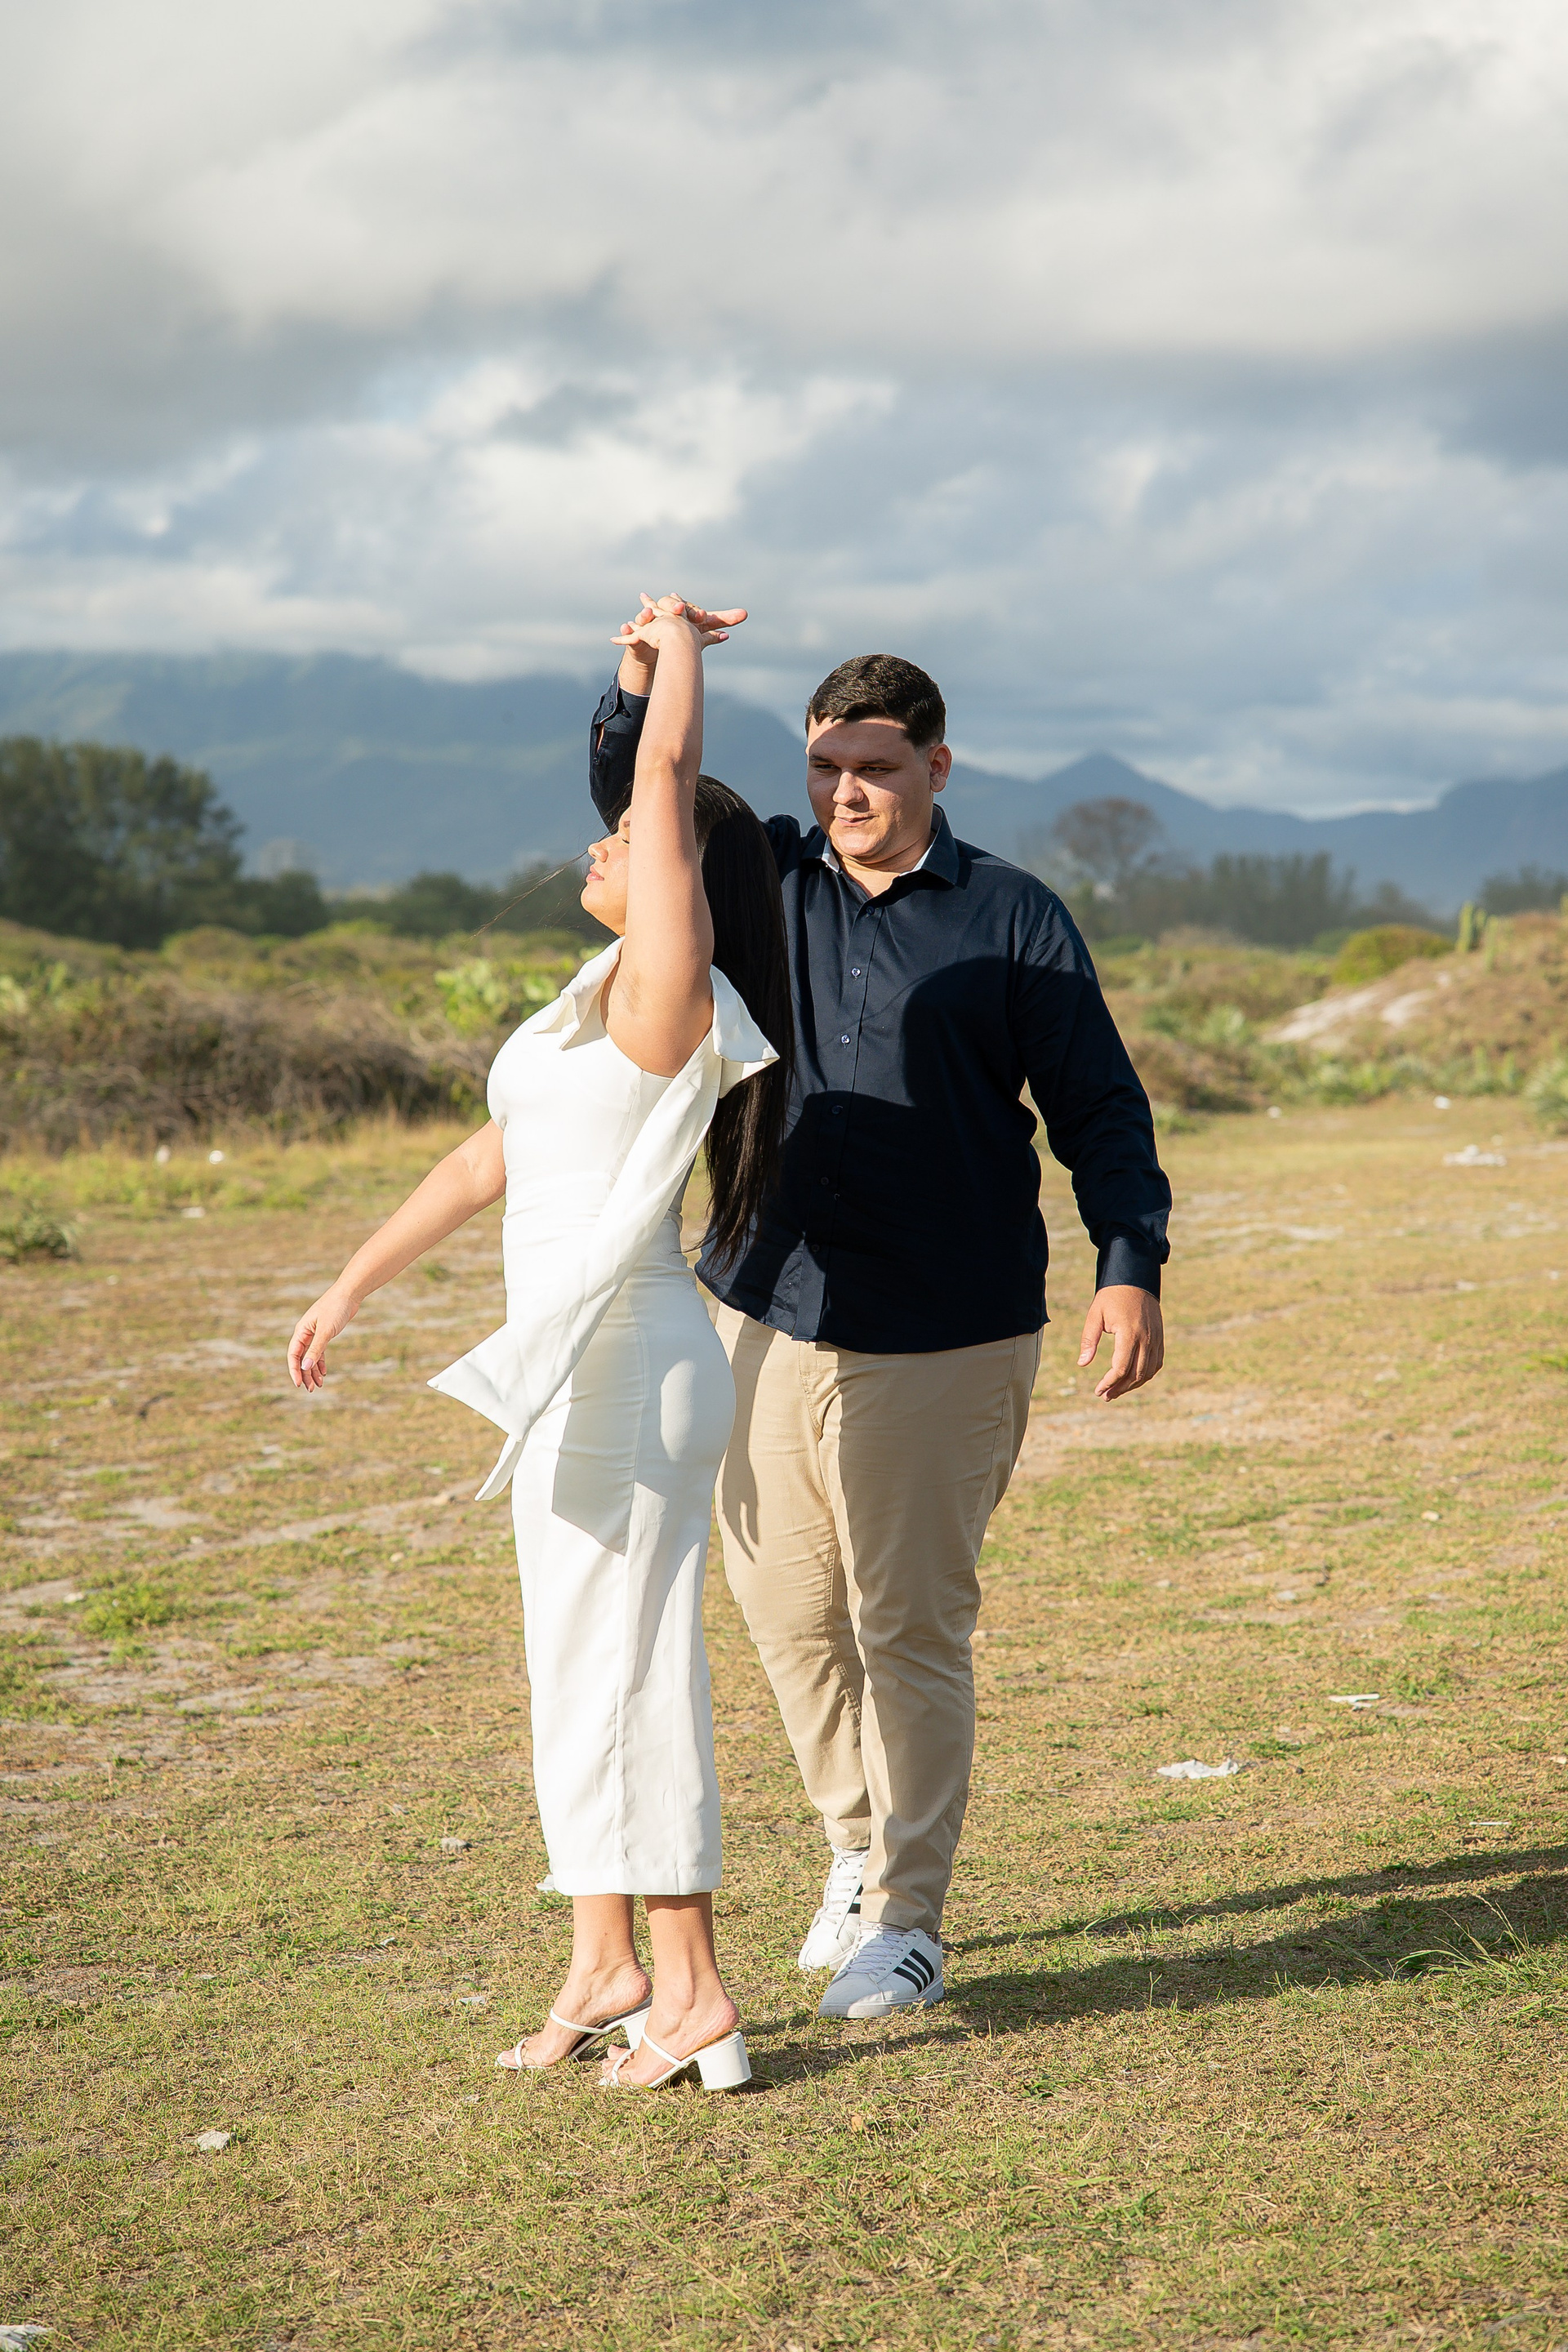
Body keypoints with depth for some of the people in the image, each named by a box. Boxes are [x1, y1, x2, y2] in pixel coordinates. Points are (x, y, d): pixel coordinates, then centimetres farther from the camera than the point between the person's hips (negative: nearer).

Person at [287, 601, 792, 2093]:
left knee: (615, 1673, -3)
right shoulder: (609, 1009, 14)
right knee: (580, 1671, 14)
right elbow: (490, 1161, 19)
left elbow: (667, 773, -19)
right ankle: (602, 1967, 23)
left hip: (624, 1367, -10)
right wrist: (350, 1289, 21)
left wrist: (675, 642, -2)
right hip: (583, 1366, 10)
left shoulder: (669, 990, -15)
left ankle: (688, 1987, 4)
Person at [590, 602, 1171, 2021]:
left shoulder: (1014, 920, 0)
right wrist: (643, 684, -14)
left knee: (912, 1626, 0)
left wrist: (1131, 1268, -14)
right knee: (789, 1610, 11)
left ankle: (909, 1923, 11)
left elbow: (1100, 1107, 0)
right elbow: (635, 804, 6)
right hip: (768, 1318, 4)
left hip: (947, 1342, -4)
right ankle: (859, 1847, 32)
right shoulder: (767, 883, 9)